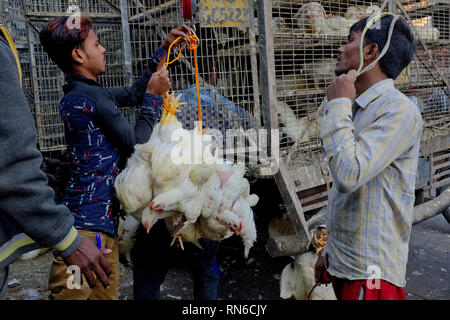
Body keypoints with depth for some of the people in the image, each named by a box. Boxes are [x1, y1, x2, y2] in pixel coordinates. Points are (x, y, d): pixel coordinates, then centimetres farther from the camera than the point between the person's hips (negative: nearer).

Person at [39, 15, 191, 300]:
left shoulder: (84, 93, 18)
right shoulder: (92, 96, -14)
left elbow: (134, 93, 25)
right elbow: (136, 143, -8)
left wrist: (164, 49, 25)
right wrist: (154, 96, 1)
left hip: (102, 221, 10)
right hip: (90, 223, -10)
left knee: (107, 294, 15)